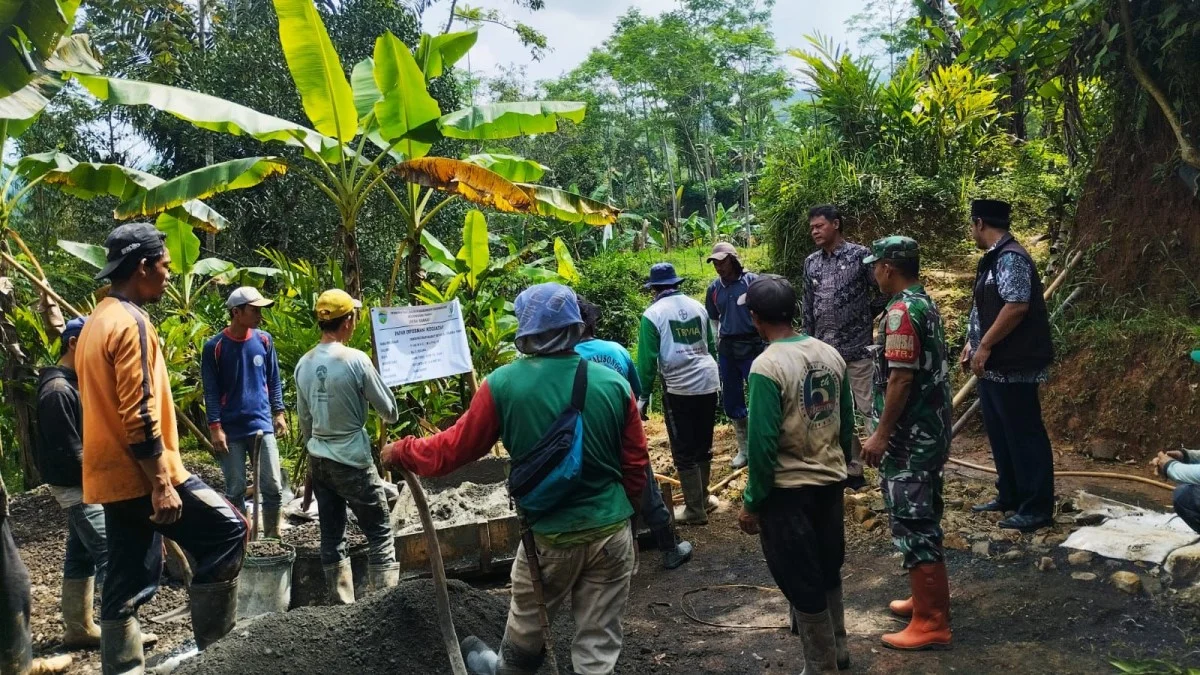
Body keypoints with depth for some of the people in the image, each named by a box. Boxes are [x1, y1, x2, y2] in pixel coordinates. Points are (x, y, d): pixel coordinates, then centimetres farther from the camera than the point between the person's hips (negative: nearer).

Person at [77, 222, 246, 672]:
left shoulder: (97, 321, 16)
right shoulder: (131, 322, -15)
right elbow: (140, 416, -22)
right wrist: (162, 484, -20)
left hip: (114, 476, 10)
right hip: (141, 476, -10)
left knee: (129, 581, 12)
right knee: (226, 531, -3)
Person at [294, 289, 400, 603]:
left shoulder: (304, 364, 2)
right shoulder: (355, 360, -17)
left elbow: (304, 418, 13)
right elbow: (389, 410, -8)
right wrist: (391, 417, 13)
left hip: (318, 459, 7)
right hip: (352, 460, -7)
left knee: (331, 534, 13)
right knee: (380, 532, 2)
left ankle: (342, 603, 20)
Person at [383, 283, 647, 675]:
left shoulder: (503, 385, -13)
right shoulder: (614, 384, -7)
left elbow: (456, 448, -2)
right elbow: (636, 465, 0)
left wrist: (401, 452, 16)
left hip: (550, 536, -1)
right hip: (611, 532, 1)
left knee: (527, 626, 25)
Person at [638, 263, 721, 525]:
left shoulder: (653, 314, -8)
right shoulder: (696, 306, 7)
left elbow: (647, 359, -10)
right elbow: (711, 345, 13)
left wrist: (643, 396, -3)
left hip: (679, 388, -5)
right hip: (708, 381, 5)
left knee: (684, 451, 5)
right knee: (703, 444, 18)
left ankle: (695, 509, 10)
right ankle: (702, 497, 31)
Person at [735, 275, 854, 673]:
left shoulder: (767, 367, -20)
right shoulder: (830, 354, 0)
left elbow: (763, 444, -20)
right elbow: (847, 423, 8)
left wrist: (752, 502, -10)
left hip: (788, 491, -7)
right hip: (830, 482, 7)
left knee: (802, 584, 9)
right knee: (828, 572, 24)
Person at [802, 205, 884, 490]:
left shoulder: (859, 254, -7)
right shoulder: (811, 262, 8)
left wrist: (865, 315, 0)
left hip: (858, 348, -5)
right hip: (825, 350, 5)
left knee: (869, 409, -2)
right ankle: (852, 470, 21)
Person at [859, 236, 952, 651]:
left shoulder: (901, 312, -19)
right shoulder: (926, 303, 12)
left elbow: (901, 379, -23)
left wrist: (881, 435, -18)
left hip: (909, 437, -10)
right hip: (932, 430, 10)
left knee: (911, 523, -4)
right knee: (924, 518, 19)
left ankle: (931, 622, 3)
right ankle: (931, 597, 31)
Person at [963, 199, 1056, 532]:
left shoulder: (1010, 258, -17)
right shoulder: (995, 258, 15)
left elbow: (1017, 306, -25)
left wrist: (984, 347, -21)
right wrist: (972, 344, 19)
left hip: (1012, 365, -10)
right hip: (994, 364, 10)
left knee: (1024, 434, -2)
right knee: (1000, 434, 17)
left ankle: (1037, 508, 6)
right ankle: (1009, 496, 28)